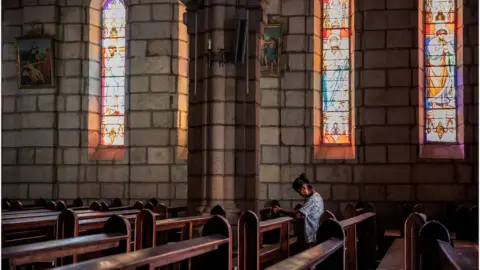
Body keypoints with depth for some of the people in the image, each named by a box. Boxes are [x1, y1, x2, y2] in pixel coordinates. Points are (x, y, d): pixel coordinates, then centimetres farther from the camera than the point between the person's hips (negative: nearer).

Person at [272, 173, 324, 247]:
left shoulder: (312, 199, -19)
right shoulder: (317, 196, 12)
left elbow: (298, 215, -25)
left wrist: (280, 210, -18)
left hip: (313, 237, -10)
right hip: (317, 235, 10)